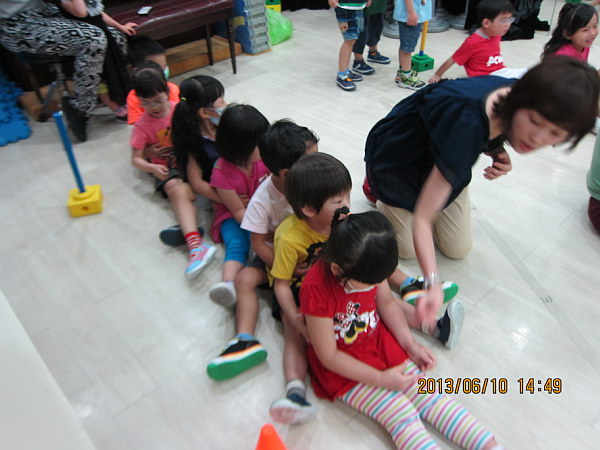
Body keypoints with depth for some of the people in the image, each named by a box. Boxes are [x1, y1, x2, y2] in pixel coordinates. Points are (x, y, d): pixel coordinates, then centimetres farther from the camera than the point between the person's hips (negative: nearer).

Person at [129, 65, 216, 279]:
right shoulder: (142, 125, 0)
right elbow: (136, 158, -1)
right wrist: (152, 168, -23)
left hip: (190, 160, 5)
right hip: (167, 170, -5)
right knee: (178, 190, -36)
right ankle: (195, 245, -55)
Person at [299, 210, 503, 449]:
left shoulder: (367, 267, -14)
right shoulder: (316, 290, -32)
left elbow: (386, 303, 5)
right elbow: (328, 355, -23)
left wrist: (410, 344, -4)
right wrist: (380, 379, -19)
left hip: (380, 342, 5)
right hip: (342, 367, -5)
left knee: (429, 395, -2)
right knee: (400, 414, -16)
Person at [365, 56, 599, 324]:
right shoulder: (467, 122, -46)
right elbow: (422, 218, -42)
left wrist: (499, 155, -20)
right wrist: (433, 283, -53)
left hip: (443, 160, 6)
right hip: (399, 160, -6)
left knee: (458, 249, 7)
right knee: (407, 249, 2)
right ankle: (375, 189, 25)